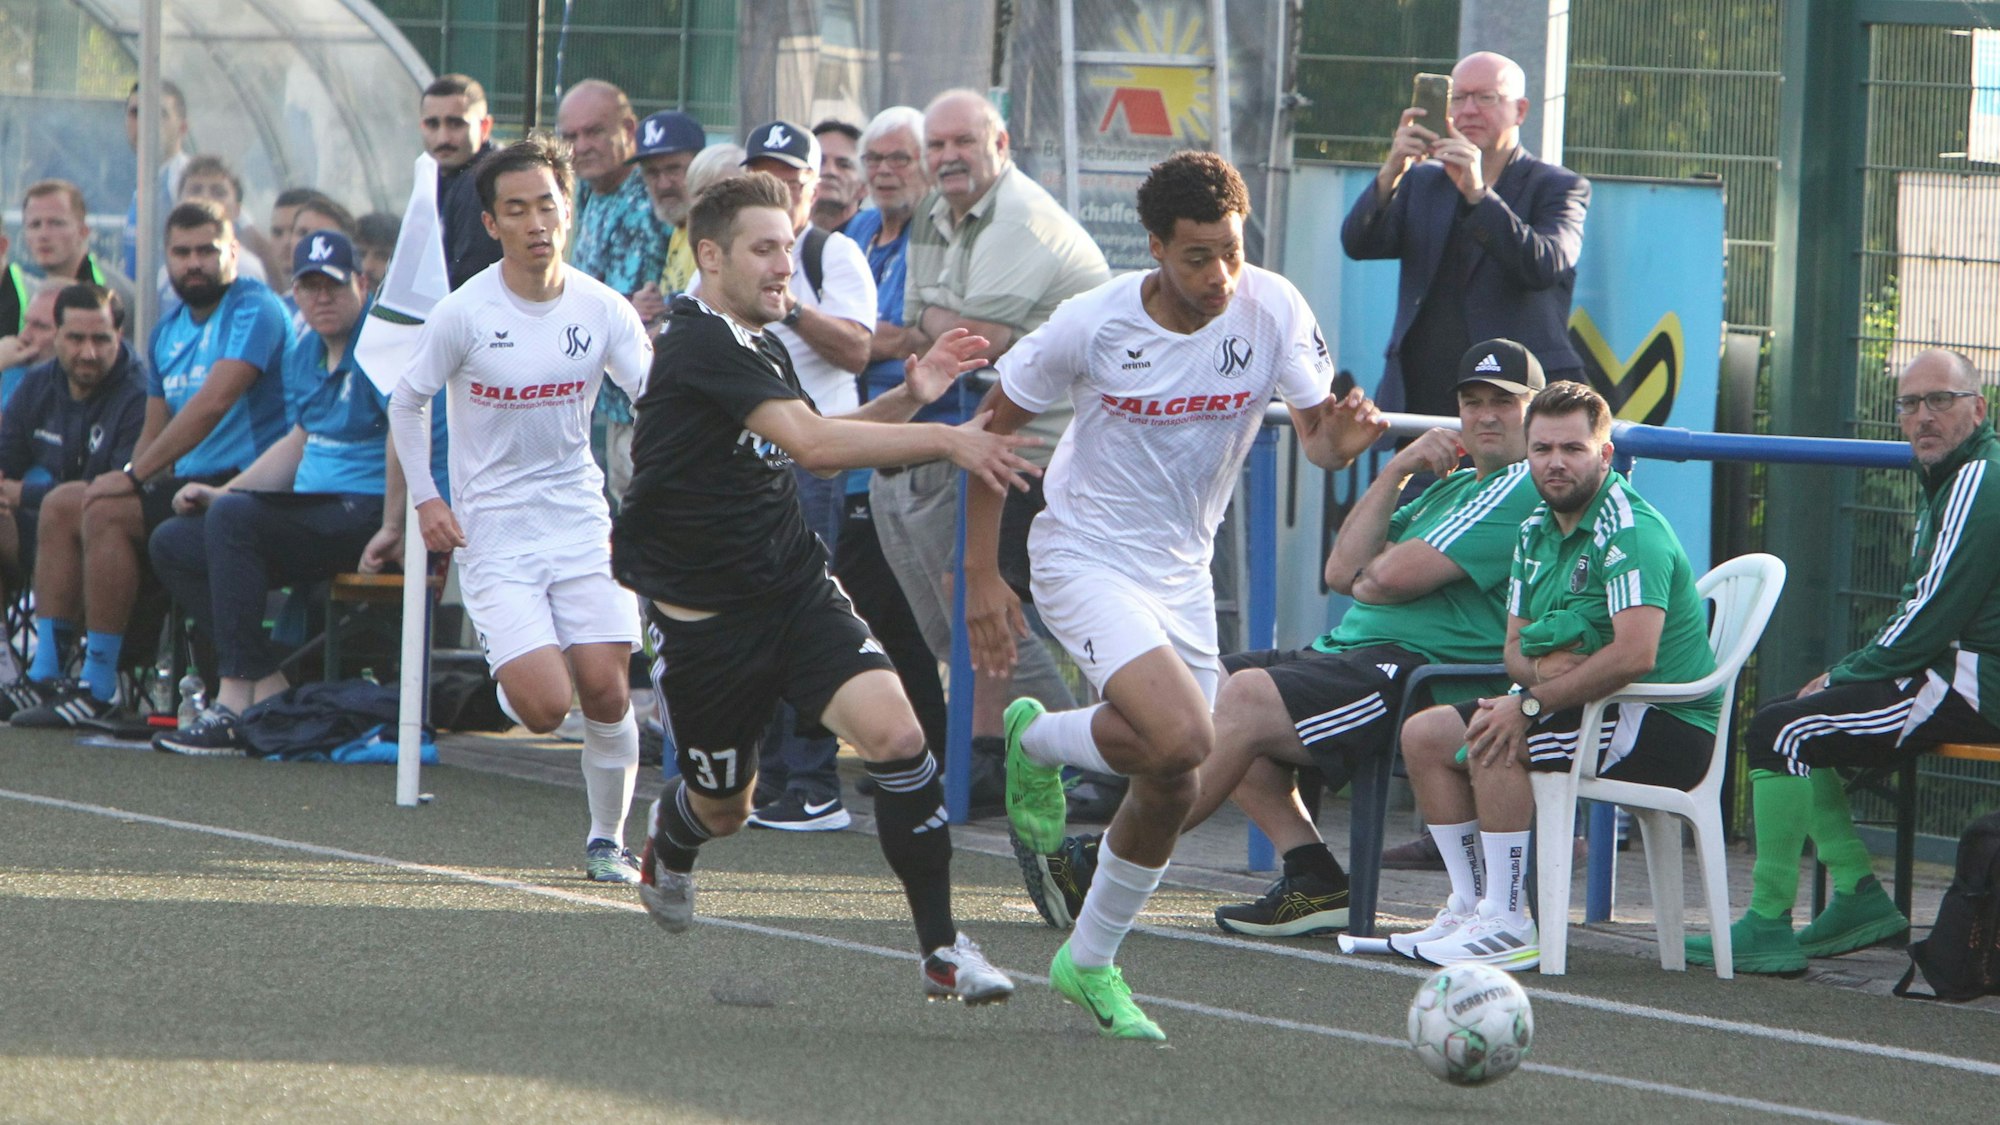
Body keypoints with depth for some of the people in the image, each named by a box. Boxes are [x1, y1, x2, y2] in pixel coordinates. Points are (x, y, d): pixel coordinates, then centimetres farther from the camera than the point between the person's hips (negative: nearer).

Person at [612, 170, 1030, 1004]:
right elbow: (812, 441, -30)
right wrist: (947, 440, -30)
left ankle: (942, 949, -12)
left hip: (794, 587, 6)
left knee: (895, 733, -18)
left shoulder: (763, 347, 10)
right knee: (725, 808, 11)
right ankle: (669, 841, 51)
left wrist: (909, 397, 9)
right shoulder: (700, 347, -20)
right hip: (702, 613, -6)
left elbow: (817, 451, 25)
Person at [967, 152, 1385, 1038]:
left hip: (1182, 569, 5)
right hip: (1086, 558, -5)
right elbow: (996, 425, -5)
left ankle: (1089, 963, 27)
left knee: (1170, 789, 6)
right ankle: (1038, 743, 6)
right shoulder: (1092, 326, -19)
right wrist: (982, 576, -5)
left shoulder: (1272, 309, -12)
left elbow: (1317, 439, -13)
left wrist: (1344, 439, -39)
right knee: (1182, 738, -25)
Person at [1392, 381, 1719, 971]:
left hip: (1667, 725, -10)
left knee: (1496, 741, -28)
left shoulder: (1628, 532, -19)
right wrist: (1540, 667, -12)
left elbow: (1635, 655, -31)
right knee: (1425, 734, 6)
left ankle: (1509, 925, -24)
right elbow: (1516, 645, 14)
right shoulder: (1538, 530, 10)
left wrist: (1531, 704, -25)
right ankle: (1470, 907, 7)